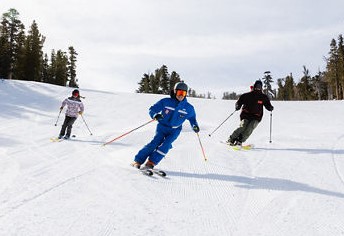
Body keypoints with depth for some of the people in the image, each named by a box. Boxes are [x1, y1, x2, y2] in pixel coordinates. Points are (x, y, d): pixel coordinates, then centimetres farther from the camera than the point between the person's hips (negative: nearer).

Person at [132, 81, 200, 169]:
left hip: (174, 131, 2)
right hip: (162, 127, -1)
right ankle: (138, 161, -13)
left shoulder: (188, 108, -1)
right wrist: (156, 115, -24)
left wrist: (195, 126, -4)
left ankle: (151, 163, -19)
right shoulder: (165, 102, -7)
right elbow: (152, 109, -2)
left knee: (166, 144, -23)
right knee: (156, 142, -20)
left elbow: (192, 118, 16)